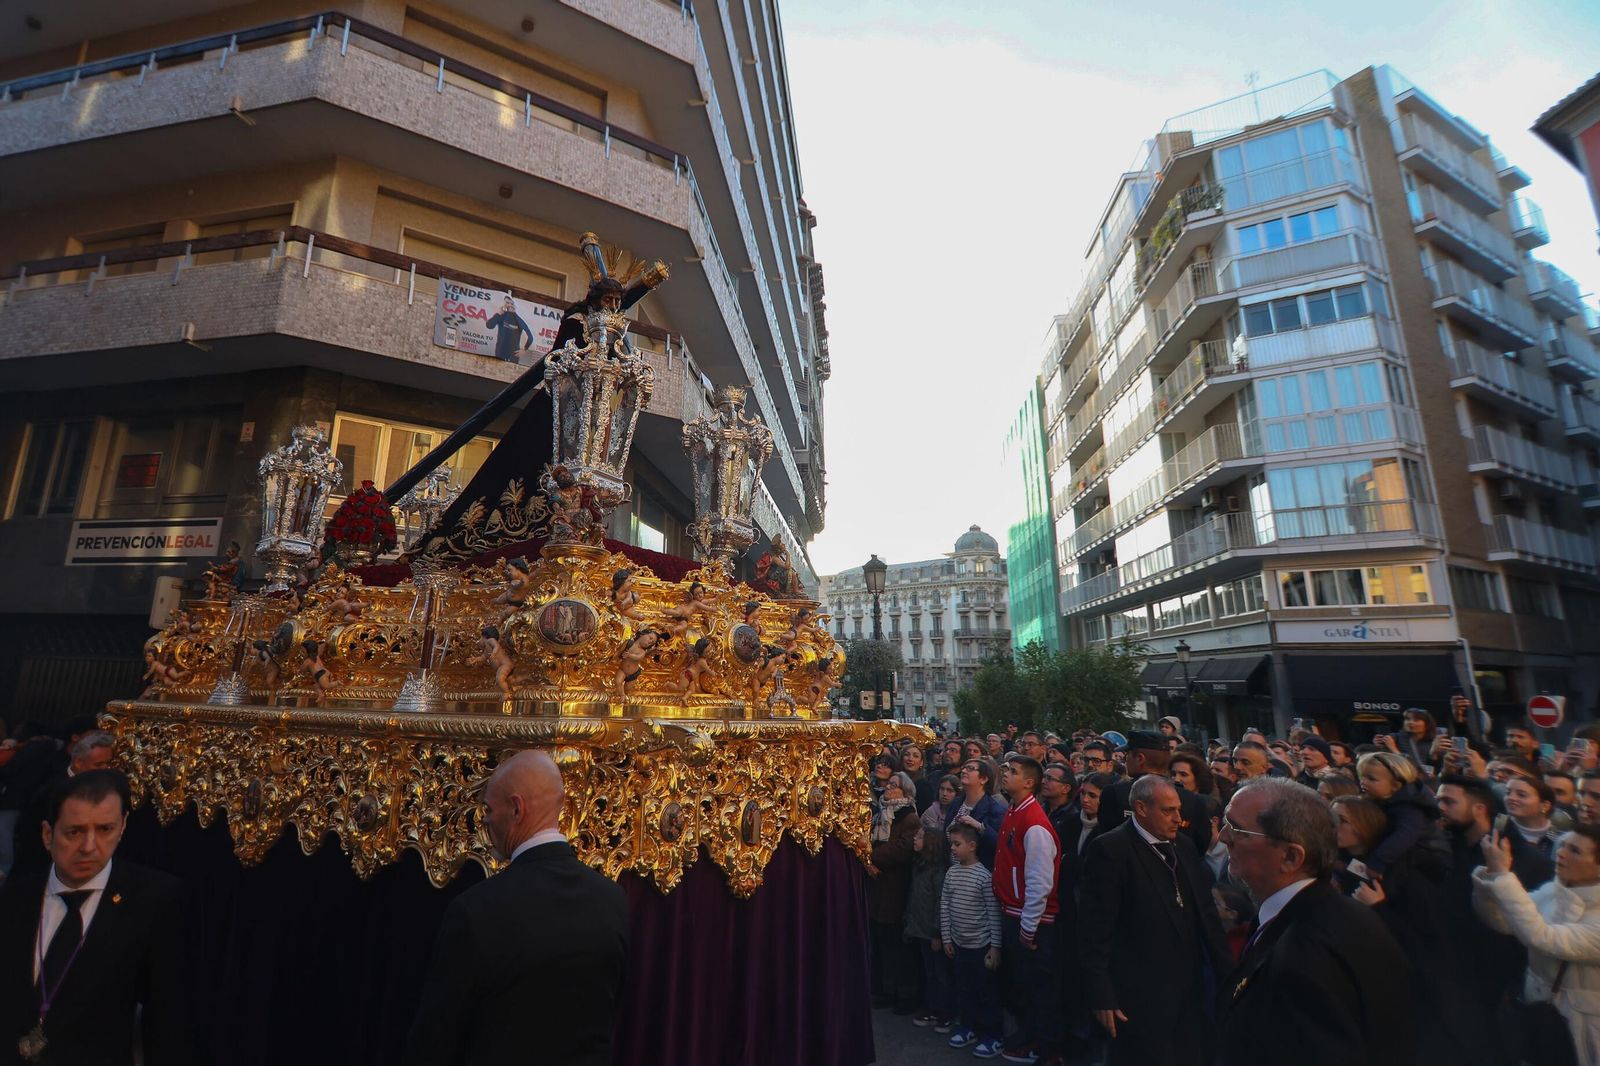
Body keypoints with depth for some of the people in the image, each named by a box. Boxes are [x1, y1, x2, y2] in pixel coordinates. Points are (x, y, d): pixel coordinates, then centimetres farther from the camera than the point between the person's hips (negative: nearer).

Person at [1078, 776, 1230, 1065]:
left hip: (1189, 987, 7)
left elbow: (1205, 911, 14)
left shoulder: (1183, 845, 8)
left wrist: (1224, 971, 10)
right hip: (1140, 995, -7)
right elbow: (1095, 928, -16)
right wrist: (1101, 996, -16)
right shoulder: (1110, 849, -16)